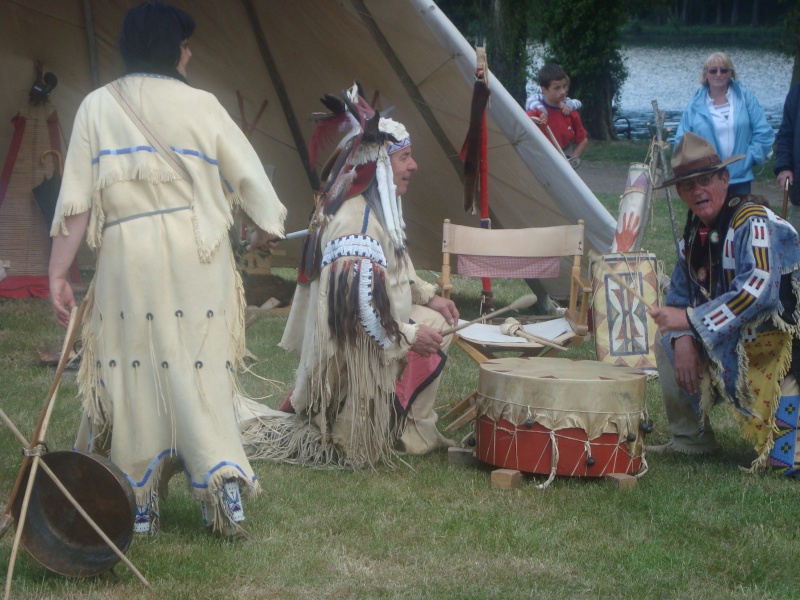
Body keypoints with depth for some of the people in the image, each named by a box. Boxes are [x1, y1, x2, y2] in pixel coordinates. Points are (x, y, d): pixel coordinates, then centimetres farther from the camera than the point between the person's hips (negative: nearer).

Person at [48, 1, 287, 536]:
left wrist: (59, 274, 3)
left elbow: (76, 201, 0)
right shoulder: (201, 106, 2)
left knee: (131, 371, 7)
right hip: (198, 258, 0)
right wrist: (266, 228, 26)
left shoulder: (97, 108, 4)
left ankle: (138, 504, 10)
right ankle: (225, 481, -5)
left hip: (126, 259, 0)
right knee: (200, 372, 6)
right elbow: (250, 177, 7)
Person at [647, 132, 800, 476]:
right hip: (733, 339, 9)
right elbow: (680, 293, 12)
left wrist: (690, 320, -29)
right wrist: (683, 339, -10)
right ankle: (690, 440, 16)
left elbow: (760, 290, -32)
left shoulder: (753, 223, -18)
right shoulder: (695, 232, 7)